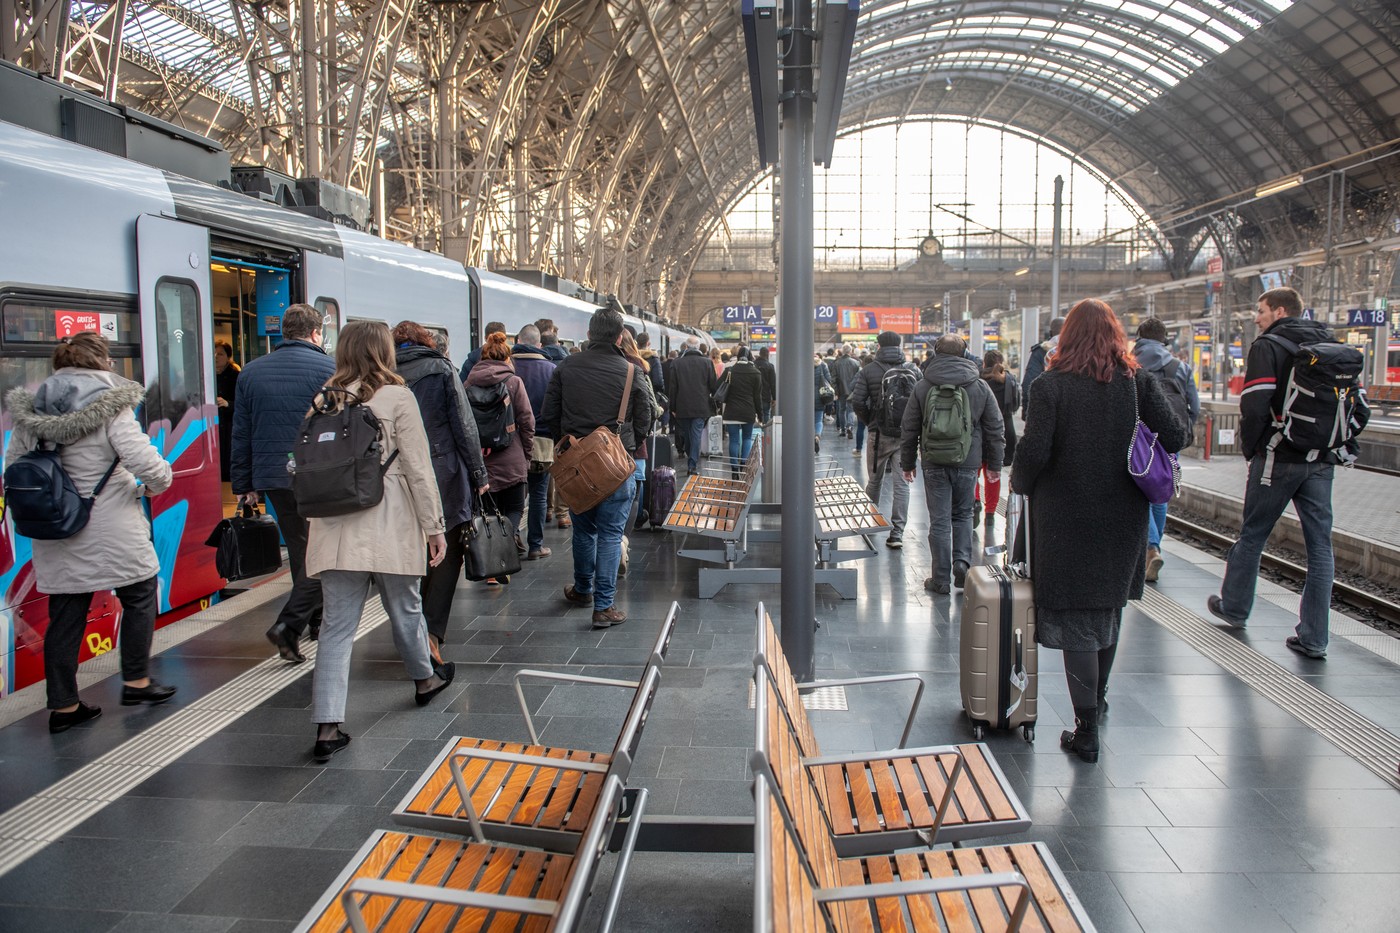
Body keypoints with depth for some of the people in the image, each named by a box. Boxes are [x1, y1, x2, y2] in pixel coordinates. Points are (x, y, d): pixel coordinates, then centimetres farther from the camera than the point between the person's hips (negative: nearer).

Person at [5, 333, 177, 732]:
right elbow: (146, 461, -20)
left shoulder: (29, 412, 5)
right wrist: (155, 486, 0)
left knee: (65, 615, 10)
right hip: (111, 531, -5)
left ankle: (62, 705, 15)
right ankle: (135, 681, 21)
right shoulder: (111, 408, -12)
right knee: (139, 596, 15)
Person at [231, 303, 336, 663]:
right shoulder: (329, 369, -6)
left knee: (301, 550, 18)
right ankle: (289, 625, -13)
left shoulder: (252, 372, 9)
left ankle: (316, 619, 30)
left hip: (273, 478, 6)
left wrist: (243, 483, 17)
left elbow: (241, 433, 11)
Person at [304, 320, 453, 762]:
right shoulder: (397, 397, -6)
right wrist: (434, 526, -2)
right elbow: (418, 468, -8)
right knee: (405, 610, 17)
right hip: (389, 527, -3)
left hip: (336, 528, 3)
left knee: (337, 626, 3)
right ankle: (425, 678, 40)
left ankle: (327, 727, 0)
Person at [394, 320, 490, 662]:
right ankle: (432, 631, -8)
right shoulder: (441, 369, -1)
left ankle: (418, 632, 22)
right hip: (444, 472, -3)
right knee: (449, 552, 3)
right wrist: (478, 473, 0)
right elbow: (464, 425, -4)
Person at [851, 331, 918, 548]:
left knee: (875, 480, 17)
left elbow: (857, 401, -9)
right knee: (901, 484, 1)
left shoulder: (869, 370, -3)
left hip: (879, 434, 0)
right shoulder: (913, 370, 1)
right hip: (906, 435, 0)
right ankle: (897, 532, -4)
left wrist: (869, 422, 6)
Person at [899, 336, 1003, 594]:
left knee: (939, 521, 4)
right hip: (968, 463, 1)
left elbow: (909, 429, 3)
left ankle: (940, 579, 8)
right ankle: (962, 561, 1)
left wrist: (907, 463, 12)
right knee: (963, 514, 19)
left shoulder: (923, 387, -2)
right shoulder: (980, 387, 1)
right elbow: (995, 429, 5)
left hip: (935, 465, -1)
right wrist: (994, 464, 13)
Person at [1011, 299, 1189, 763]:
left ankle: (1087, 731, 5)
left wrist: (1021, 485, 3)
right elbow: (1175, 437, -6)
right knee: (1109, 609, 21)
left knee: (1075, 619, 3)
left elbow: (1033, 451, -16)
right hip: (1123, 516, 4)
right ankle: (1096, 699, 41)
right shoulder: (1137, 382, -2)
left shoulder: (1051, 385, -11)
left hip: (1067, 516, -4)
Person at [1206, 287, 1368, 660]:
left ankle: (1233, 607, 27)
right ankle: (1313, 637, 6)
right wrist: (1337, 444, 16)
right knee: (1320, 546, 6)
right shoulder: (1334, 348, 13)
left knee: (1252, 535, 11)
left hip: (1279, 459, -5)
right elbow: (1360, 408, 11)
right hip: (1322, 462, 6)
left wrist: (1250, 447, -4)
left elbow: (1254, 405, -18)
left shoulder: (1268, 346, -7)